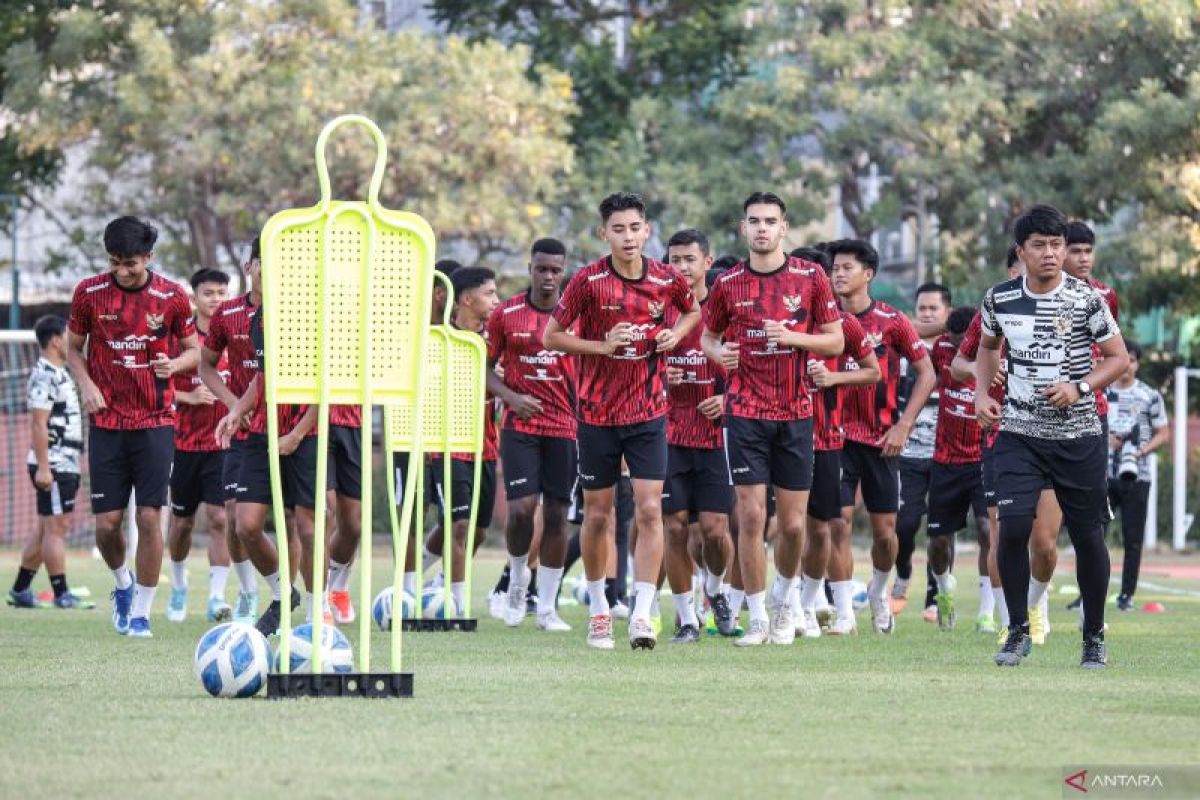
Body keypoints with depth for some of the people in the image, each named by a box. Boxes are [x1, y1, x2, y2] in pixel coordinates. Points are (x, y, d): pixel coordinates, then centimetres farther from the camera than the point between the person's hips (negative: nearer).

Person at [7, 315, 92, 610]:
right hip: (53, 464, -10)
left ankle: (19, 591, 16)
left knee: (47, 529, 12)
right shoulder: (44, 376, -13)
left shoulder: (59, 374, 17)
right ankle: (61, 594, -6)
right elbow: (39, 425, -18)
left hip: (66, 464, 10)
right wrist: (43, 468, -22)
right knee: (56, 526, -7)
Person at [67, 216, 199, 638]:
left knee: (150, 517, -7)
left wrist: (173, 365, -14)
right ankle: (123, 584, 29)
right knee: (106, 523, -2)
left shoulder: (172, 297, -3)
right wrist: (86, 386, -8)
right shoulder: (89, 293, -2)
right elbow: (73, 348, 11)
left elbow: (193, 350, 8)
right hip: (106, 422, 1)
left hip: (155, 421, -1)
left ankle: (141, 612, 4)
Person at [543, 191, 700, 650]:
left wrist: (675, 334, -1)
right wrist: (603, 346, -16)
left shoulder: (666, 280, -2)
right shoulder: (589, 281, -9)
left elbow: (693, 311, 20)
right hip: (597, 414, -1)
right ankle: (599, 611, 25)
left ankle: (642, 616, -11)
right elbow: (551, 337, -4)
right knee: (597, 515, 8)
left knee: (649, 510, -10)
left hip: (648, 413, 1)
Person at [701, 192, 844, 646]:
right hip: (745, 411, 0)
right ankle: (758, 618, 2)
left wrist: (792, 337, -13)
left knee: (793, 522, 2)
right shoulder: (728, 283, 3)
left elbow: (835, 340, 4)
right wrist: (718, 353, -6)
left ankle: (784, 599, 29)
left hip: (795, 413, 0)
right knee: (751, 515, -7)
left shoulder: (810, 277, 1)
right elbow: (708, 335, 17)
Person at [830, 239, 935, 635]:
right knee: (838, 520, -12)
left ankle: (879, 591, 32)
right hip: (837, 435, 0)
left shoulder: (891, 321, -3)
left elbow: (926, 374, 2)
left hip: (881, 438, 0)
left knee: (884, 527, 5)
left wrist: (903, 425, -5)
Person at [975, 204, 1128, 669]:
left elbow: (1118, 358, -1)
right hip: (1020, 435, 1)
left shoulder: (1087, 299, -7)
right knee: (1013, 527, -14)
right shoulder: (999, 299, 1)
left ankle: (1094, 638, 20)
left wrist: (1080, 388, -16)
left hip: (1079, 437, -1)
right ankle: (1018, 632, 1)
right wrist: (982, 392, 6)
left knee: (1088, 536, 4)